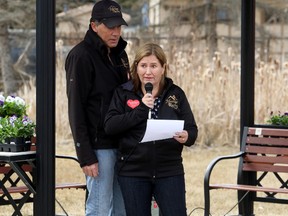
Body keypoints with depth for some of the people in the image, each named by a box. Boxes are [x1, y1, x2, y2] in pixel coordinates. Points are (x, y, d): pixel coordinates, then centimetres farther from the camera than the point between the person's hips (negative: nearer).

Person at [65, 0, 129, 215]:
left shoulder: (120, 53, 14)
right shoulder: (81, 56, -9)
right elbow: (76, 108, -12)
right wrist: (85, 156, -16)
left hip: (121, 143, 8)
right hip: (99, 146, -7)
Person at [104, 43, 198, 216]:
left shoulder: (176, 94, 5)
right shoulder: (123, 93, 3)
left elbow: (192, 129, 3)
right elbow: (110, 126, -9)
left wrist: (186, 137, -20)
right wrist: (141, 109, -17)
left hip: (170, 172, 0)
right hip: (133, 172, 0)